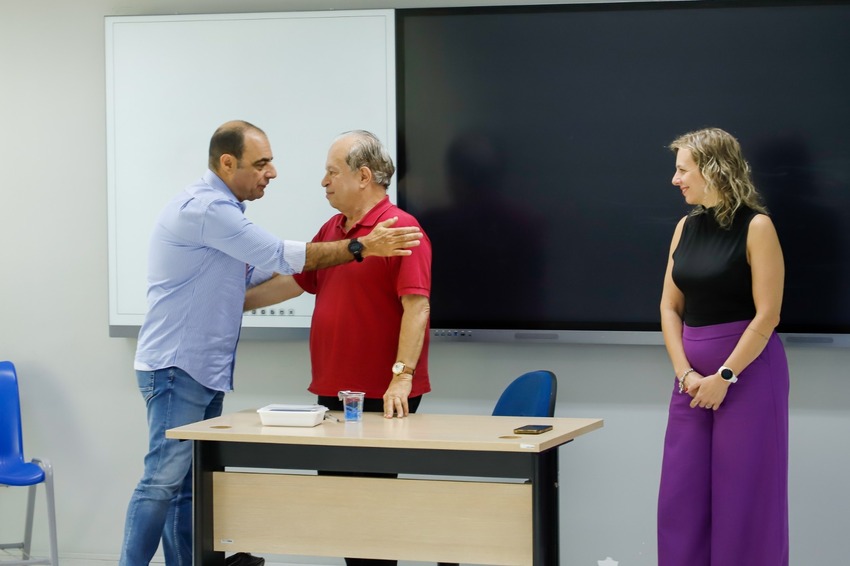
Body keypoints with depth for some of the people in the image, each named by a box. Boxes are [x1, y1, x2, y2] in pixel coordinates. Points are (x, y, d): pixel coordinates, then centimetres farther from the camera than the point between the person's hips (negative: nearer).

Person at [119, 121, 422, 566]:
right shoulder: (204, 208, -16)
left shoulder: (220, 208, 17)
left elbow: (256, 277, 22)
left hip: (206, 372, 10)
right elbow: (279, 257, -16)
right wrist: (361, 248, -13)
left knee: (190, 486, 8)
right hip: (176, 367, -10)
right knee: (164, 480, -11)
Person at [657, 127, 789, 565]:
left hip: (748, 369, -6)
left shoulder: (755, 227, -9)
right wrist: (685, 372, -5)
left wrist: (725, 376, -16)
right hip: (693, 373, 6)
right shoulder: (687, 228, 9)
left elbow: (767, 315, -13)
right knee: (682, 493, 6)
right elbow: (670, 307, 9)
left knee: (743, 493, -1)